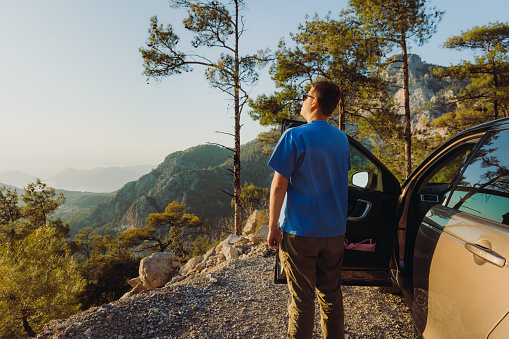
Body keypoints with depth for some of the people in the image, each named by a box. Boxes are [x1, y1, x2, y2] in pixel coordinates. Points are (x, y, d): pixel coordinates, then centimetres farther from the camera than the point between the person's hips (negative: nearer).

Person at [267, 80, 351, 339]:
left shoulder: (295, 136, -13)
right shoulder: (342, 139, 6)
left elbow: (279, 185, -13)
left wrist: (272, 226, -5)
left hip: (300, 232, -5)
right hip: (335, 230, 6)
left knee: (302, 298, 7)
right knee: (331, 294, 18)